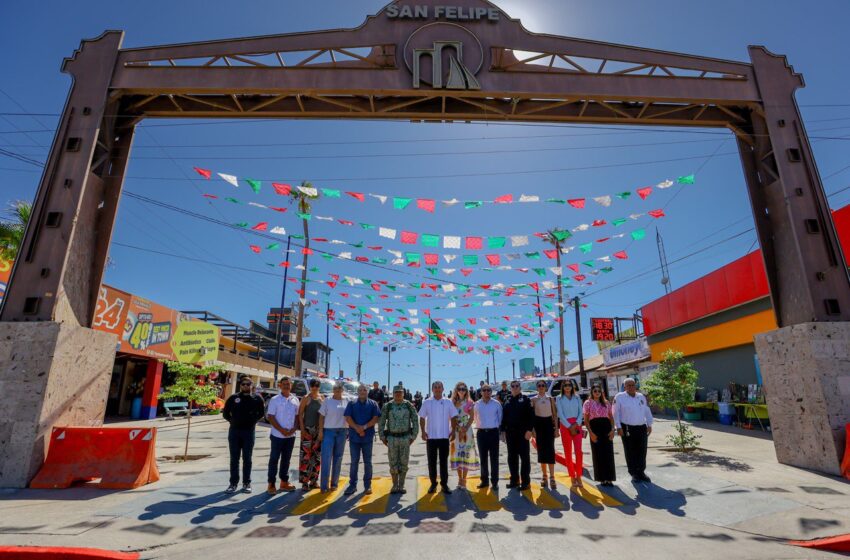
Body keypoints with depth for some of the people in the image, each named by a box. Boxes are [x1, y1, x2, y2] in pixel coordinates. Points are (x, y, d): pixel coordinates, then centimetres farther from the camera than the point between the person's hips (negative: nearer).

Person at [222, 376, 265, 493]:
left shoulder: (257, 399, 0)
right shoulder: (233, 398, 1)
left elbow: (261, 413, 9)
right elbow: (226, 413, 9)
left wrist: (253, 421, 1)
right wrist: (233, 421, 3)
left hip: (249, 432, -1)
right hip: (234, 431, 1)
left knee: (247, 459, 6)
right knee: (234, 459, 7)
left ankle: (246, 483, 16)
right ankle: (233, 483, 18)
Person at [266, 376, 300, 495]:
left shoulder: (295, 400, 5)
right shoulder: (275, 400, -6)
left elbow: (297, 416, 10)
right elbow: (270, 417, -9)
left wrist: (294, 429, -7)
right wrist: (281, 430, -15)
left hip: (291, 435, 4)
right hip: (277, 435, -4)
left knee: (286, 459, 12)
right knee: (274, 459, 3)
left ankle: (284, 483, 23)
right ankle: (271, 484, 12)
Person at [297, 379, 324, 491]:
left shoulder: (322, 398, 8)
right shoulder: (306, 398, -4)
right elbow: (300, 414, -7)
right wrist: (302, 429, -13)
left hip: (319, 430, 4)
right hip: (307, 429, -4)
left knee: (317, 455, 8)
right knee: (306, 455, -6)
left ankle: (313, 480, 19)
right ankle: (304, 482, 3)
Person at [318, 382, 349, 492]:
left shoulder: (346, 402, 4)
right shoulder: (327, 401, -1)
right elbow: (322, 416, -1)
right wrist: (320, 431, -7)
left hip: (342, 432, 2)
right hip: (328, 431, -2)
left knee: (338, 458, 10)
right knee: (326, 458, -5)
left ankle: (334, 483, 21)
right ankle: (324, 485, 1)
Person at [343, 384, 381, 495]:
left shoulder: (373, 404, 4)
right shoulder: (352, 404, 6)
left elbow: (376, 418, -4)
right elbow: (348, 418, -3)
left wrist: (364, 427, -15)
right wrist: (357, 428, -16)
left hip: (368, 437, 0)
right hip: (354, 437, 1)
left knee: (367, 462, 6)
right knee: (354, 462, 7)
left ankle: (367, 485, 15)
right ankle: (352, 485, 16)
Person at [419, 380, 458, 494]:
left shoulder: (448, 402, 1)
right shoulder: (427, 402, 0)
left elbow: (453, 417, 5)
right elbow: (422, 418, 3)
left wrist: (453, 431, -2)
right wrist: (423, 431, -6)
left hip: (444, 436, 0)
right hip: (431, 436, 0)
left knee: (444, 461, 6)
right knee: (432, 461, 7)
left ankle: (444, 484, 16)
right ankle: (433, 483, 19)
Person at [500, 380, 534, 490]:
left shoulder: (525, 399, -1)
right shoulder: (507, 401, 11)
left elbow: (531, 415, -7)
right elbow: (503, 417, 13)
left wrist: (529, 430, -15)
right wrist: (503, 430, 8)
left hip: (522, 432, -4)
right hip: (510, 433, 5)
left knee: (524, 457, 2)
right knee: (512, 457, 10)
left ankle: (526, 481, 8)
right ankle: (514, 480, 21)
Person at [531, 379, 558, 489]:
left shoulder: (550, 399, 5)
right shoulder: (533, 399, 2)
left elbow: (555, 414, 5)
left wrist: (556, 428, -2)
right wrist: (532, 429, -6)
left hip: (549, 423, 0)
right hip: (538, 424, 0)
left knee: (550, 449, -8)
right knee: (541, 450, 5)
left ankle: (551, 477, -7)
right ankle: (544, 476, 16)